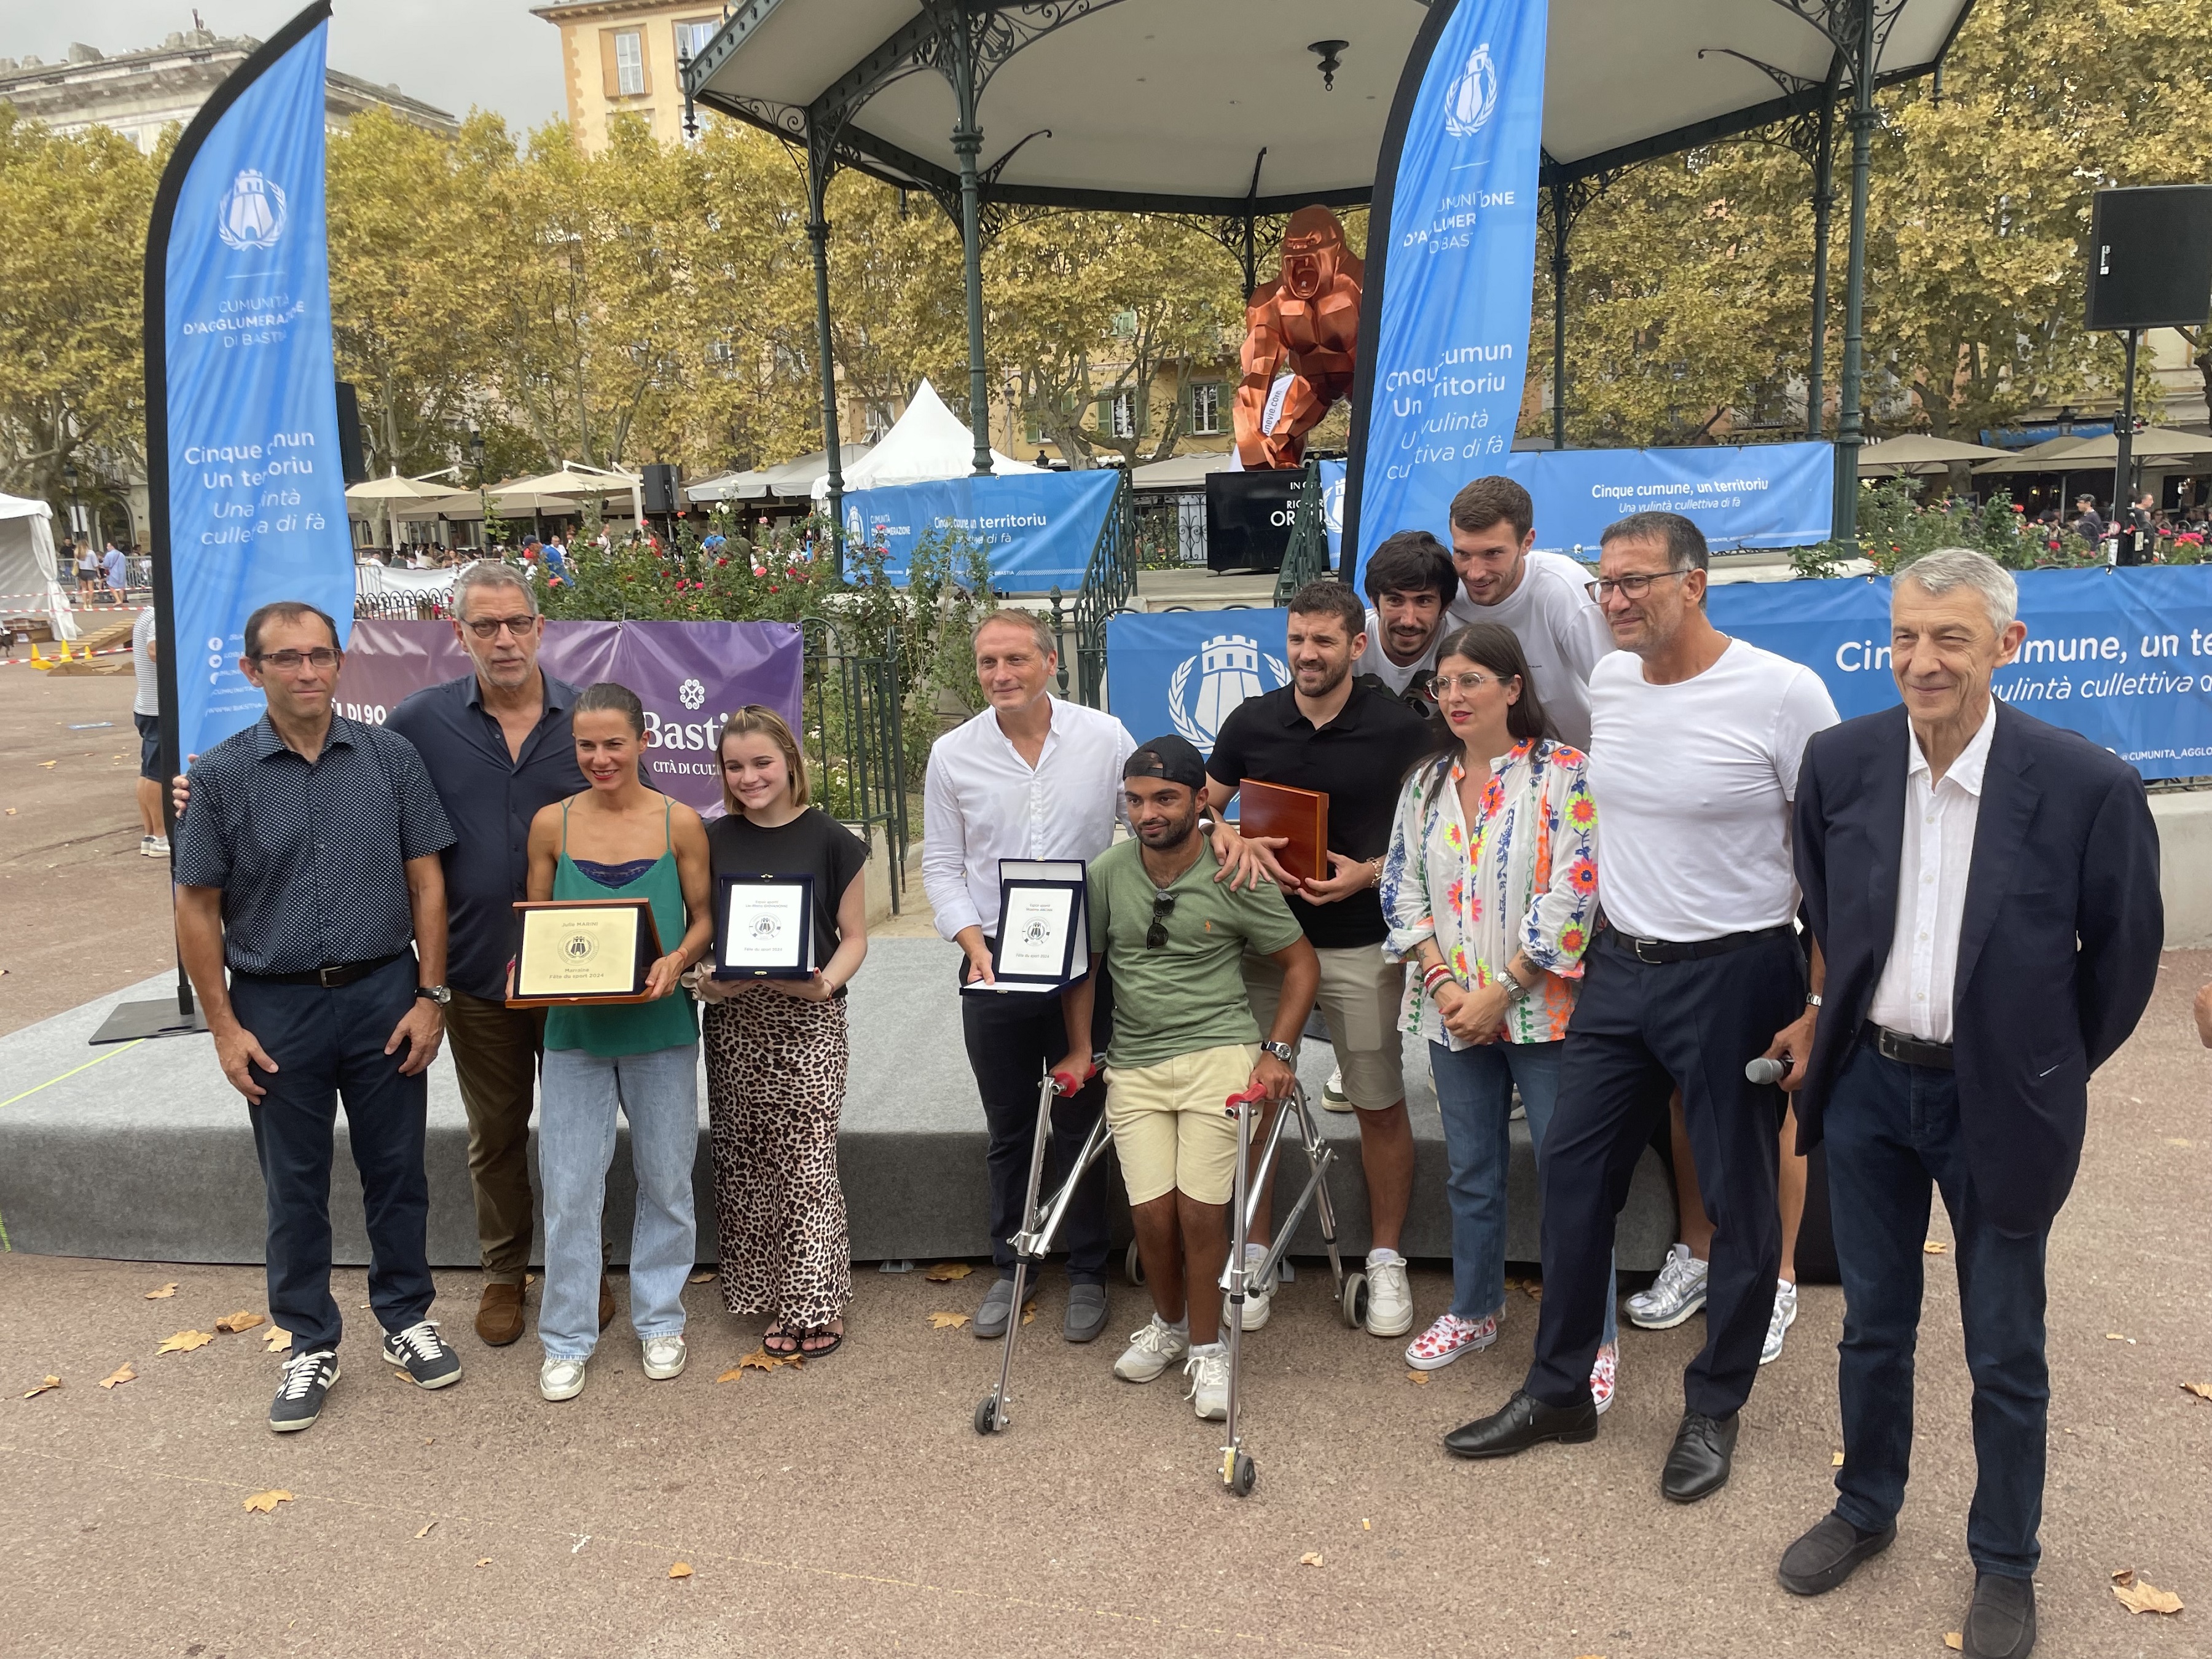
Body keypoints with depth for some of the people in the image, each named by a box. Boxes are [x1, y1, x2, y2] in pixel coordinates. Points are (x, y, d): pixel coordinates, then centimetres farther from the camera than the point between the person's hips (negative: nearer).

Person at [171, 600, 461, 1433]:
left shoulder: (391, 758, -3)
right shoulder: (220, 776, -5)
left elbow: (426, 881, 0)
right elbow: (198, 909, -1)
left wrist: (429, 997, -3)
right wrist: (225, 1028, -4)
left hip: (383, 994, 1)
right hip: (275, 1005, 0)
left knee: (396, 1169, 11)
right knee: (294, 1184, 11)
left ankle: (406, 1317, 30)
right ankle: (310, 1345, 27)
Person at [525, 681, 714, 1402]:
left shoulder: (680, 822, -3)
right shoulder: (551, 823, 1)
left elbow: (704, 918, 2)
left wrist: (677, 961, -17)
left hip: (659, 1024, -1)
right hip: (574, 1025, 1)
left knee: (666, 1180, 11)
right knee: (569, 1188, 4)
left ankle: (659, 1320, 29)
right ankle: (567, 1338, 20)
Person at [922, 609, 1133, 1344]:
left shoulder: (1104, 737, -4)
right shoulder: (953, 754, 0)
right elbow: (941, 866, 4)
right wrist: (973, 942, -9)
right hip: (993, 967, 1)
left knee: (1080, 1126, 10)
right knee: (1008, 1131, 15)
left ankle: (1087, 1273, 26)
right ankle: (1010, 1267, 32)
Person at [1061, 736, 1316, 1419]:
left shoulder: (1237, 880, -6)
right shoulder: (1106, 874, 0)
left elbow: (1301, 964, 4)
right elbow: (1085, 966, 14)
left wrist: (1276, 1051, -4)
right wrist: (1081, 1049, 7)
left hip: (1218, 1050, -2)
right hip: (1134, 1063, 2)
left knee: (1200, 1208, -9)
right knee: (1152, 1209, -4)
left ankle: (1206, 1348, 14)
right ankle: (1167, 1325, 26)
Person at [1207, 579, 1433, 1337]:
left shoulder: (1399, 728, -5)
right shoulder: (1251, 721, 2)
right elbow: (1201, 808, 9)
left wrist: (1368, 873, -16)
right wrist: (1232, 840, -14)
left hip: (1362, 945, -2)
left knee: (1381, 1105, 6)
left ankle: (1386, 1261, 23)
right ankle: (1257, 1255, 24)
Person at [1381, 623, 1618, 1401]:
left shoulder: (1564, 774, -9)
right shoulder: (1427, 782, 8)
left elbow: (1571, 897, -15)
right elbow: (1402, 887, 6)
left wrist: (1499, 993, -16)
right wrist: (1443, 984, -7)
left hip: (1541, 1010, -5)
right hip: (1452, 1009, 5)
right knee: (1469, 1171, 16)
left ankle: (1593, 1338, 16)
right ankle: (1474, 1310, 34)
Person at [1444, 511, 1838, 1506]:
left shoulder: (1782, 694, -14)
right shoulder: (1607, 685, 4)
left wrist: (1822, 1006, -14)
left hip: (1736, 975, -6)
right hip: (1619, 967, 6)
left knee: (1739, 1199, 8)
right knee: (1573, 1171, 10)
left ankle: (1713, 1410, 27)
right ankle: (1558, 1392, 25)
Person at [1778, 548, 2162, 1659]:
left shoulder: (2089, 787, -17)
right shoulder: (1840, 763, -7)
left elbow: (2123, 955, -4)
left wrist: (2048, 1074, 4)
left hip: (1997, 1101, -3)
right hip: (1868, 1086, 3)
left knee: (2005, 1354, 12)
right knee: (1873, 1324, 19)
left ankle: (2005, 1564, 34)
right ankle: (1866, 1509, 40)